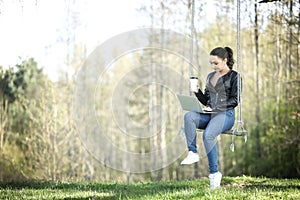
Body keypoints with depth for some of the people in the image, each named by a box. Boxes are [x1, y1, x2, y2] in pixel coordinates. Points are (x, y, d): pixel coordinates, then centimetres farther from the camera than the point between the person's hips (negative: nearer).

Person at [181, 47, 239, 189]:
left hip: (225, 114, -6)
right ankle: (193, 153, -35)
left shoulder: (233, 76, 3)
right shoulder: (210, 76, 22)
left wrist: (216, 108, -16)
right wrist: (197, 92, 2)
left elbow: (234, 101, -5)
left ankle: (214, 173, -25)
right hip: (209, 114, 6)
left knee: (208, 135, -33)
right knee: (189, 116, -28)